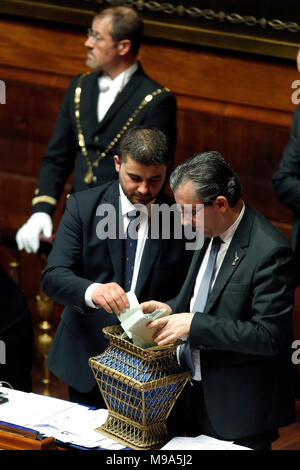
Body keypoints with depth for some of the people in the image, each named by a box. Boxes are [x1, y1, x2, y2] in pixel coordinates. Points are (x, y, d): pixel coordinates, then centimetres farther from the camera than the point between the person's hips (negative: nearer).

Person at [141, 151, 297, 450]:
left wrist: (194, 323, -26)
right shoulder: (209, 233, 4)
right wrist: (172, 309, -1)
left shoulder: (270, 251, -23)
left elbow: (268, 335, -26)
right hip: (196, 392, 8)